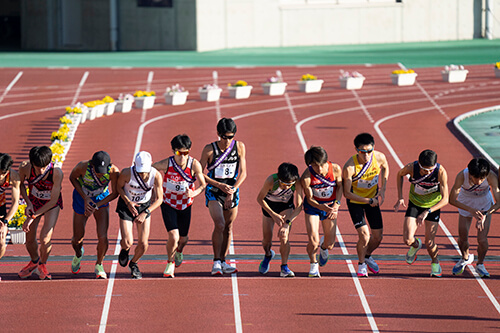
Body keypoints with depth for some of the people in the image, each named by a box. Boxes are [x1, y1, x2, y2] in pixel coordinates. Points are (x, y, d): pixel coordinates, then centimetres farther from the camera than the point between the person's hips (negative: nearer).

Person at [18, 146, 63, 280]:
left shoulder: (56, 173, -35)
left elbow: (53, 201, -27)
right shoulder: (25, 167, -28)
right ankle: (34, 262, 36)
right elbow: (20, 183, -3)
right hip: (34, 202, 3)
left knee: (45, 238, -18)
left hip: (52, 204, -3)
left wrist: (32, 217, -27)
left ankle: (42, 265, 13)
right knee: (30, 239, 3)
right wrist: (28, 203, -15)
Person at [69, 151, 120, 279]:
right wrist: (85, 198, -19)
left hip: (101, 199, 0)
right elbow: (72, 178, -10)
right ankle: (78, 254, 46)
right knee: (78, 237, 8)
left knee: (103, 237, -13)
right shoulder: (83, 167, -34)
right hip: (82, 197, 0)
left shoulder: (114, 171, -32)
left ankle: (99, 265, 14)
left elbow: (115, 193, -15)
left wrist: (96, 206, -24)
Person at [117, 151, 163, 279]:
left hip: (145, 206, 1)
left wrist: (145, 213, -26)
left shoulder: (156, 175, -26)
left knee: (143, 244, -3)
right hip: (126, 205, -1)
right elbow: (119, 186, -7)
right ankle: (124, 249, 29)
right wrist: (128, 202, -20)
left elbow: (159, 199, -16)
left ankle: (133, 263, 30)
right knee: (127, 243, -12)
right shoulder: (127, 173, -29)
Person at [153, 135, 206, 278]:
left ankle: (179, 252, 53)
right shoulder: (166, 164, -21)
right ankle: (170, 263, 13)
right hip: (168, 204, -2)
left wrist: (193, 193, -31)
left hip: (185, 205, 2)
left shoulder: (194, 165, -18)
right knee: (173, 236, -17)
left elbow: (203, 185, -10)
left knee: (183, 238, 14)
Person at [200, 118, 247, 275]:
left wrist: (233, 190, -16)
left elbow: (243, 173, -4)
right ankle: (216, 262, -15)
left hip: (232, 190, 3)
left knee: (228, 227, 10)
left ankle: (223, 261, 24)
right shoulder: (209, 149, -13)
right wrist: (219, 185, -17)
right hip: (213, 191, -3)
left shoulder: (239, 147, -6)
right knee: (219, 225, -20)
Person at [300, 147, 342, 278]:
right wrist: (321, 207, -36)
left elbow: (340, 187, -3)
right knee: (313, 241, -15)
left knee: (330, 244, 3)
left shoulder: (335, 169, -22)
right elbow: (309, 198, -16)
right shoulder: (306, 177, -27)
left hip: (331, 205, 2)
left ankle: (323, 247, 45)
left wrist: (336, 204, -17)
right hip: (313, 206, -2)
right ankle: (313, 264, 18)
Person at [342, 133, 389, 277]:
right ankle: (361, 264, 10)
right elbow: (347, 193, -23)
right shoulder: (350, 167, -32)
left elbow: (385, 168, 7)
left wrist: (382, 189, 0)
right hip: (355, 201, -4)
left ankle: (368, 256, 40)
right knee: (364, 235, -17)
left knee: (378, 236, 7)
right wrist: (368, 201, -24)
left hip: (373, 199, 4)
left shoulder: (379, 157, -20)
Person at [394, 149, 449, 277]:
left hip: (433, 206, -1)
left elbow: (445, 199, -27)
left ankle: (435, 262, 29)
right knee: (407, 240, -12)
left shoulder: (441, 172, -30)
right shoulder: (411, 168, -26)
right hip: (415, 203, 1)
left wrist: (427, 212, -37)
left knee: (429, 243, -5)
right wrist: (400, 198, -4)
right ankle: (416, 245, 27)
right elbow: (400, 174, 1)